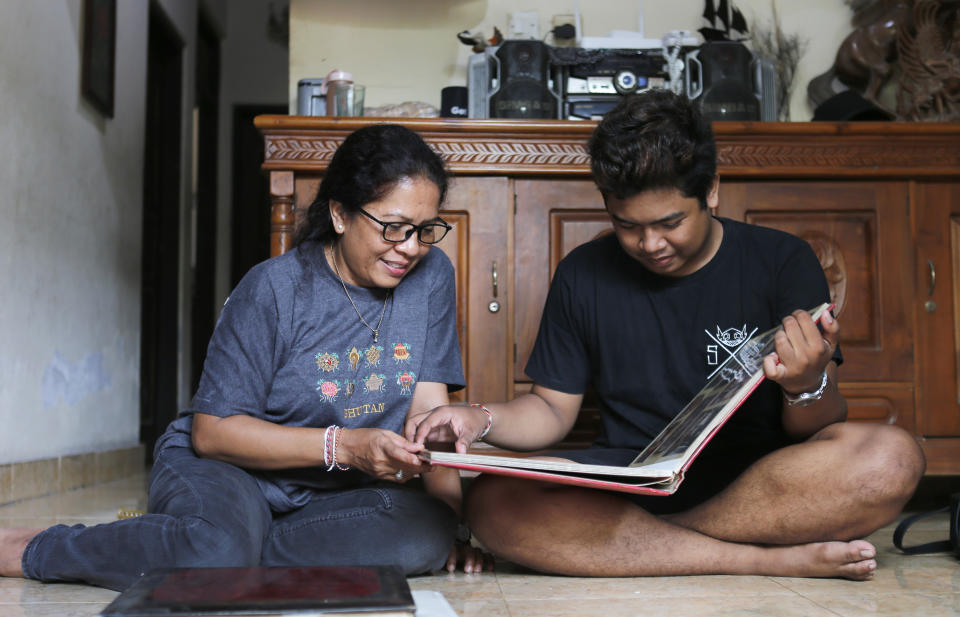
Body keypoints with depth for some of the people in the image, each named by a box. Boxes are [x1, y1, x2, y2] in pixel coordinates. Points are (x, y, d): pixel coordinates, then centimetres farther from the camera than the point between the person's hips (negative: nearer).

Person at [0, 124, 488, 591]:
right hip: (227, 471, -4)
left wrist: (455, 506, -20)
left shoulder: (431, 275, -2)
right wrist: (343, 445, -26)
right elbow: (212, 431, -15)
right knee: (219, 549, -38)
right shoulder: (274, 288, -14)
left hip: (330, 494, 5)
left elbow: (428, 408, -4)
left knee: (429, 532, -28)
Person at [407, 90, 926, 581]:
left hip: (757, 477, 0)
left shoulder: (782, 261, 0)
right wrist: (483, 420, -10)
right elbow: (552, 408, 11)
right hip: (628, 480, 1)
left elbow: (817, 430, -3)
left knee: (891, 460, -31)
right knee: (494, 503, -28)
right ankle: (771, 560, -23)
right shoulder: (583, 275, 7)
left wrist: (808, 387, -26)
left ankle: (625, 542, -22)